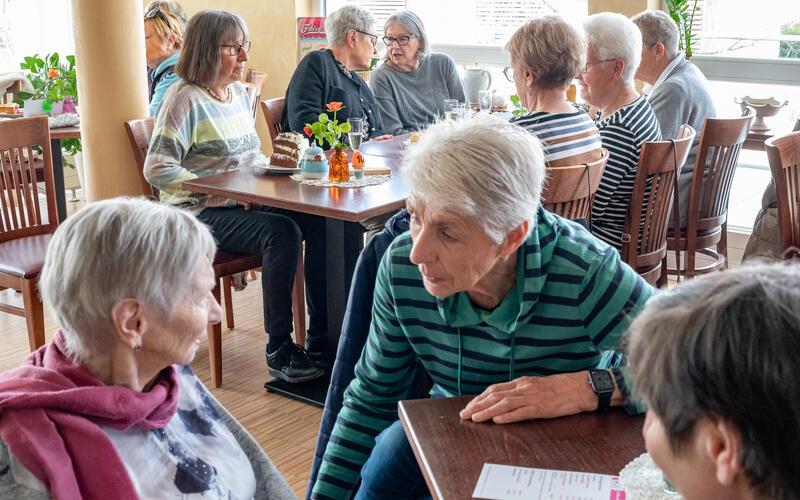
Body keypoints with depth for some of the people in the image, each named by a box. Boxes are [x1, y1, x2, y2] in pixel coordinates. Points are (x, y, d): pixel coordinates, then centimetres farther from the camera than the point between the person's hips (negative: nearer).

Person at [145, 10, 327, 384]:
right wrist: (214, 193, -22)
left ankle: (321, 336, -6)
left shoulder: (240, 94, 14)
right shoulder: (186, 98, -10)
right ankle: (279, 350, -21)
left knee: (319, 222, -14)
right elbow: (157, 170, -17)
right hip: (200, 214, -7)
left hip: (244, 203, 7)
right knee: (281, 232, -30)